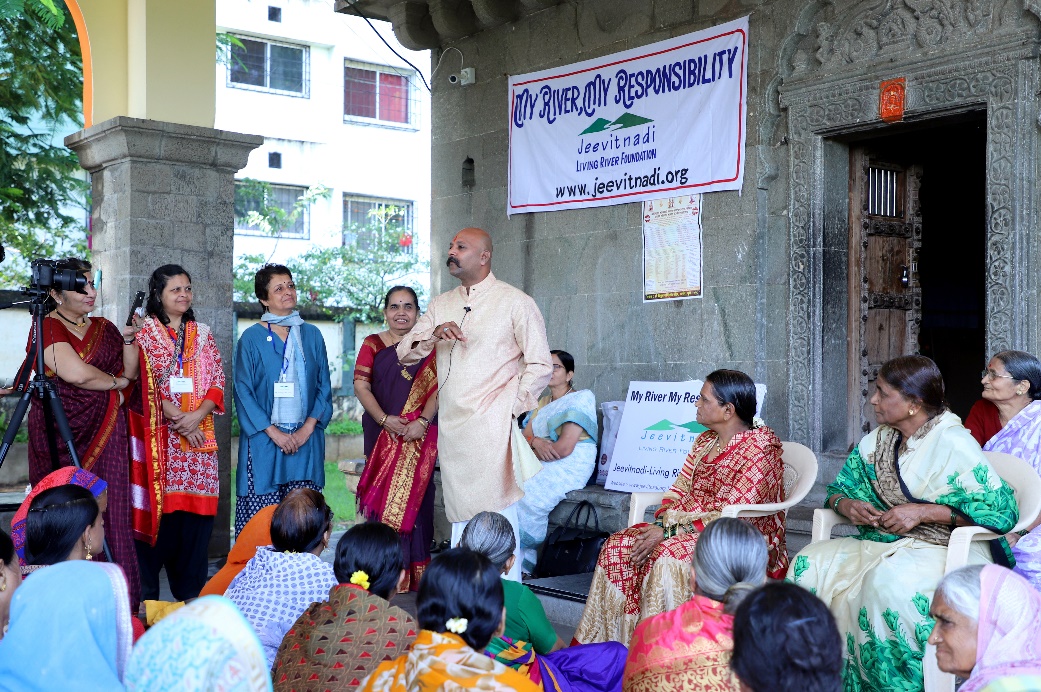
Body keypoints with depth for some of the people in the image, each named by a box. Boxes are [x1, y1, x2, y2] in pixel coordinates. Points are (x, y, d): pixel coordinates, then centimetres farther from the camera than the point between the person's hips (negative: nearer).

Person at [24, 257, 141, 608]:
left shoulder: (104, 328, 15)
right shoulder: (48, 327, -3)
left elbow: (131, 374, 14)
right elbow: (75, 373, -17)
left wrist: (128, 340, -1)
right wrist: (115, 383, -2)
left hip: (105, 433, 4)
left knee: (108, 510, -1)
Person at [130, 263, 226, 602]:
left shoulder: (202, 334, 15)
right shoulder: (144, 333, 3)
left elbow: (217, 381, 8)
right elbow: (144, 384, -6)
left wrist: (197, 415, -8)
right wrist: (175, 417, -15)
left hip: (199, 434, 4)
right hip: (158, 434, -3)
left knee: (196, 507, 1)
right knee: (161, 506, -6)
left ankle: (190, 592, 11)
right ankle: (148, 593, 3)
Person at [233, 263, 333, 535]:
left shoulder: (312, 335, 10)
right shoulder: (251, 338, 2)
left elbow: (324, 385, 8)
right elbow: (243, 391, -3)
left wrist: (307, 428, -5)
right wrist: (274, 432, -11)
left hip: (306, 439, 2)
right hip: (263, 441, -2)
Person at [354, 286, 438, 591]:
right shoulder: (372, 345, 9)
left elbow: (436, 388, -2)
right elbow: (361, 385, -1)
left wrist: (422, 421, -17)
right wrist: (384, 419, -14)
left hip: (418, 436, 0)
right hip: (381, 436, 1)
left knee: (414, 496, -1)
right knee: (383, 497, -1)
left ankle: (415, 573, 6)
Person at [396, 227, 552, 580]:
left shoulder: (515, 302, 0)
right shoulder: (441, 305, 17)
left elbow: (540, 365, -1)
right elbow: (404, 352, 10)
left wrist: (510, 408, -8)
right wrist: (434, 334, -10)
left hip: (491, 428, -6)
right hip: (451, 428, 6)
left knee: (498, 517, -9)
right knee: (459, 517, 11)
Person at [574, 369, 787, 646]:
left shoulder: (759, 448, -14)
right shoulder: (705, 440, 14)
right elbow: (679, 489, 13)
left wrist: (669, 531, -21)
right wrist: (662, 523, -8)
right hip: (686, 530, 8)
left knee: (666, 557, -33)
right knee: (618, 545, -12)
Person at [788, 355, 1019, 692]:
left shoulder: (954, 444, -11)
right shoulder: (876, 440, 10)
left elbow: (1001, 509, -17)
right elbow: (838, 489, 20)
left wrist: (922, 513, -20)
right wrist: (846, 505, -6)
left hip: (946, 548, -7)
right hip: (883, 543, 7)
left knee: (889, 582, -38)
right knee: (810, 563, -18)